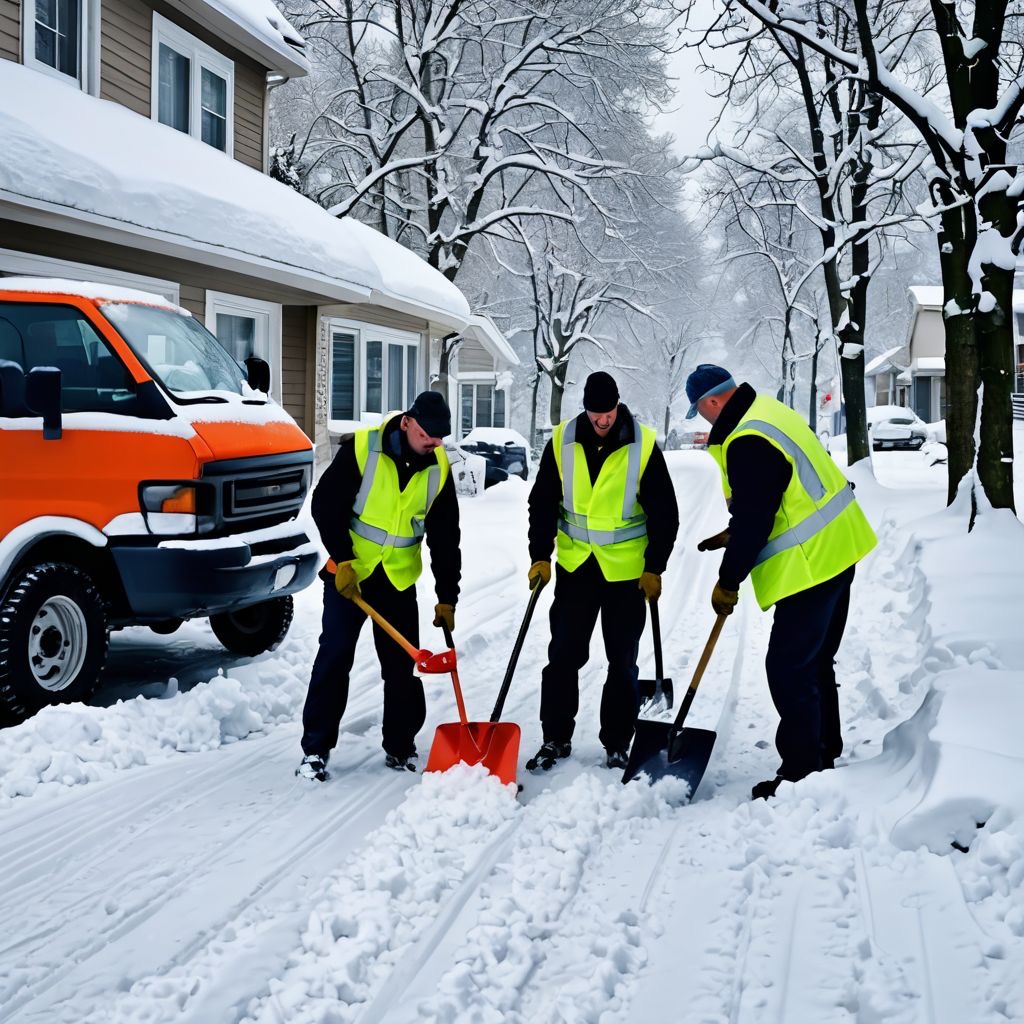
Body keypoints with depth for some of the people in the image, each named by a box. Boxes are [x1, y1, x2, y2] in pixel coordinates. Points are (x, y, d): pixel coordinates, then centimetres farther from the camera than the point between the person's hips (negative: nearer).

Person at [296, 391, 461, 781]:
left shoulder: (438, 468, -2)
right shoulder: (361, 448, -15)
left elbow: (445, 537, 3)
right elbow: (326, 504, -11)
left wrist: (447, 597, 1)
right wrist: (342, 561, -16)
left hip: (399, 577, 4)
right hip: (349, 571, -3)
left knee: (402, 664, 6)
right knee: (334, 658, -4)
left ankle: (401, 748, 19)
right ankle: (315, 749, 2)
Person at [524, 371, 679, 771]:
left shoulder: (643, 445, -10)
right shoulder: (562, 441, -5)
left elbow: (664, 513, -4)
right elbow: (543, 503, 3)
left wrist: (654, 568, -5)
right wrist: (540, 555, -2)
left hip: (627, 569, -2)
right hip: (574, 564, 2)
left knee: (622, 661, 7)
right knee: (563, 655, 5)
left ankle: (617, 744, 18)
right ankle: (556, 738, 17)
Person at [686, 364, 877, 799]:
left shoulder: (746, 443, -22)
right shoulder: (769, 412, 11)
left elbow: (752, 521, -20)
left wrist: (728, 583, -9)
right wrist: (733, 536, 21)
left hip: (812, 564, -11)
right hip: (836, 551, 11)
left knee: (788, 668, -6)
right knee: (815, 661, 20)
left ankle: (802, 771, -1)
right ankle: (824, 754, 31)